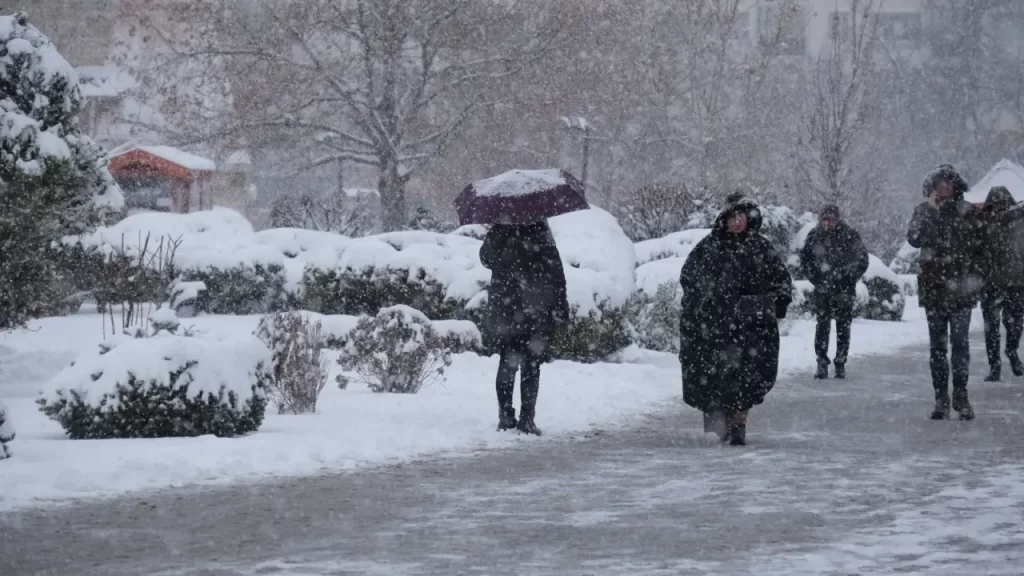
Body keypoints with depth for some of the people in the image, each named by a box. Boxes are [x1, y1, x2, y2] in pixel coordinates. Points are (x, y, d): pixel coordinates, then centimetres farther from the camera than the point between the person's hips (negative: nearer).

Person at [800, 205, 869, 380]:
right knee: (823, 324, -3)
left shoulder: (850, 235, -7)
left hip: (844, 288, -1)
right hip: (822, 287, 1)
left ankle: (840, 364, 10)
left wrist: (849, 280, -6)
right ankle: (822, 363, 0)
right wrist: (815, 279, 0)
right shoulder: (814, 236, 0)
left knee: (843, 325, 3)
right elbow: (805, 259, 10)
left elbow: (862, 260, 0)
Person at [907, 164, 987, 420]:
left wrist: (975, 276, -2)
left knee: (960, 342, -2)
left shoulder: (969, 212, 3)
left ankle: (961, 396, 4)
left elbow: (980, 246, 6)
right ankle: (941, 399, 7)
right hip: (934, 288, 1)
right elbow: (914, 238, -12)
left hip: (961, 289, -1)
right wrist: (930, 211, -19)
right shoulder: (924, 212, 4)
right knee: (938, 345, 4)